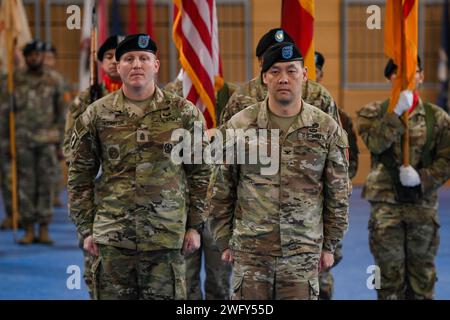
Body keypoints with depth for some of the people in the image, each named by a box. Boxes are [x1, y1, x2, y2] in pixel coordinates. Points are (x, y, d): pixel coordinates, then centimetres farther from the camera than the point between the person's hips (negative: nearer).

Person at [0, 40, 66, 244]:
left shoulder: (53, 82, 7)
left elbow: (60, 112, 11)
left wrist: (59, 140, 6)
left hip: (47, 140, 0)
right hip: (23, 140, 0)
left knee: (46, 184, 0)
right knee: (25, 185, 0)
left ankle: (44, 230, 5)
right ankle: (29, 230, 5)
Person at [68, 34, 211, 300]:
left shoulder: (184, 113, 3)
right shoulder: (96, 115, 4)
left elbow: (200, 173, 7)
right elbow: (80, 176, 8)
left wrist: (195, 225, 3)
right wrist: (86, 229, 4)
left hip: (167, 237, -1)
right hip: (111, 238, 1)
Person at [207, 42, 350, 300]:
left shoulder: (327, 129, 2)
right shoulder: (239, 126, 1)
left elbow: (338, 194, 8)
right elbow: (220, 191, 7)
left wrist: (330, 245, 7)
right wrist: (224, 241, 6)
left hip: (304, 254, 0)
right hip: (250, 252, 0)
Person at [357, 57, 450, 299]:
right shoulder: (373, 113, 2)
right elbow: (375, 144, -16)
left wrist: (422, 177, -13)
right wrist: (397, 112, -22)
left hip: (423, 205, 1)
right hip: (386, 204, -1)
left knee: (422, 277, 8)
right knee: (390, 275, 2)